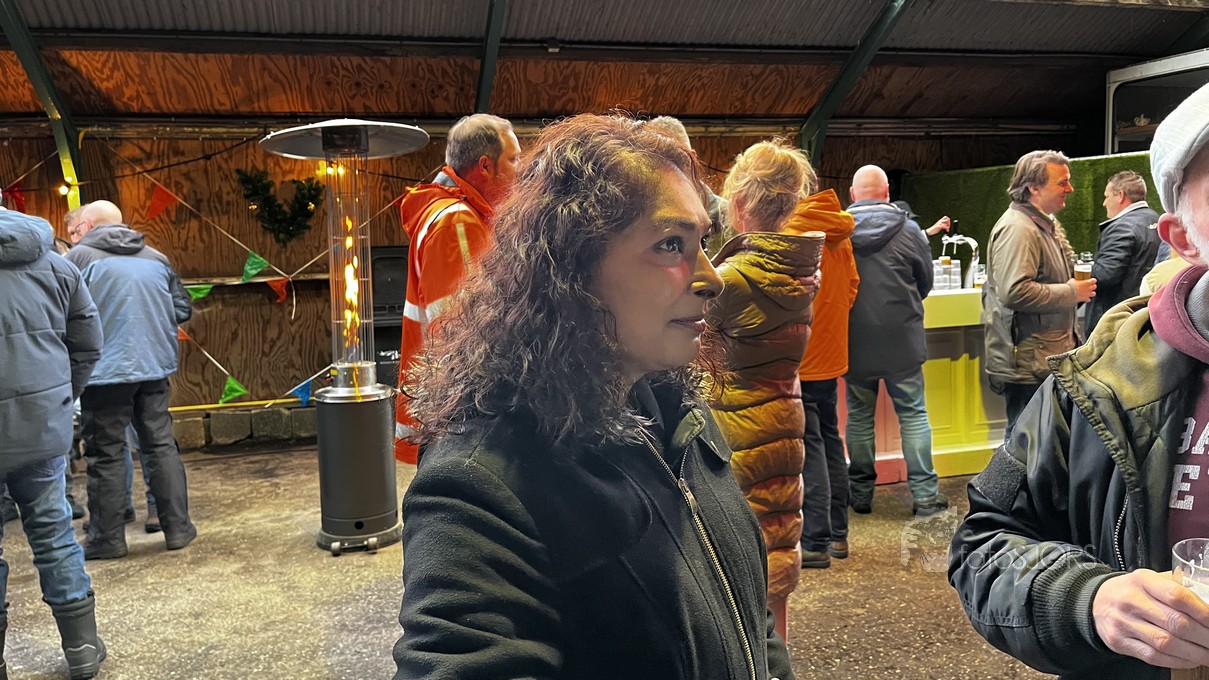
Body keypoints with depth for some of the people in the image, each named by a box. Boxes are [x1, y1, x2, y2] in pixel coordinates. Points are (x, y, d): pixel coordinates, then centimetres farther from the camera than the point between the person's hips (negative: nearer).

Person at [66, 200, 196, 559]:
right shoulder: (156, 258, 10)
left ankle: (108, 538, 13)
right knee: (161, 445, 11)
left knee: (106, 453, 5)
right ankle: (177, 527, 13)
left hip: (105, 370, -4)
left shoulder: (80, 256, -4)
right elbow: (182, 309, 13)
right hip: (154, 367, 4)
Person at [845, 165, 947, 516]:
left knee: (859, 416, 12)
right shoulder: (909, 230, -4)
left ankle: (860, 493, 18)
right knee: (913, 414, 8)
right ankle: (925, 493, 9)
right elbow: (925, 284, 7)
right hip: (902, 339, 0)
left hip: (855, 341, 1)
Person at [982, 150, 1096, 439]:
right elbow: (1014, 291, -29)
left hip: (1048, 358, 11)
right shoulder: (1017, 229, -18)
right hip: (1027, 362, -11)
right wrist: (1071, 293, -18)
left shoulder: (1046, 224, 17)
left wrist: (1076, 284, 15)